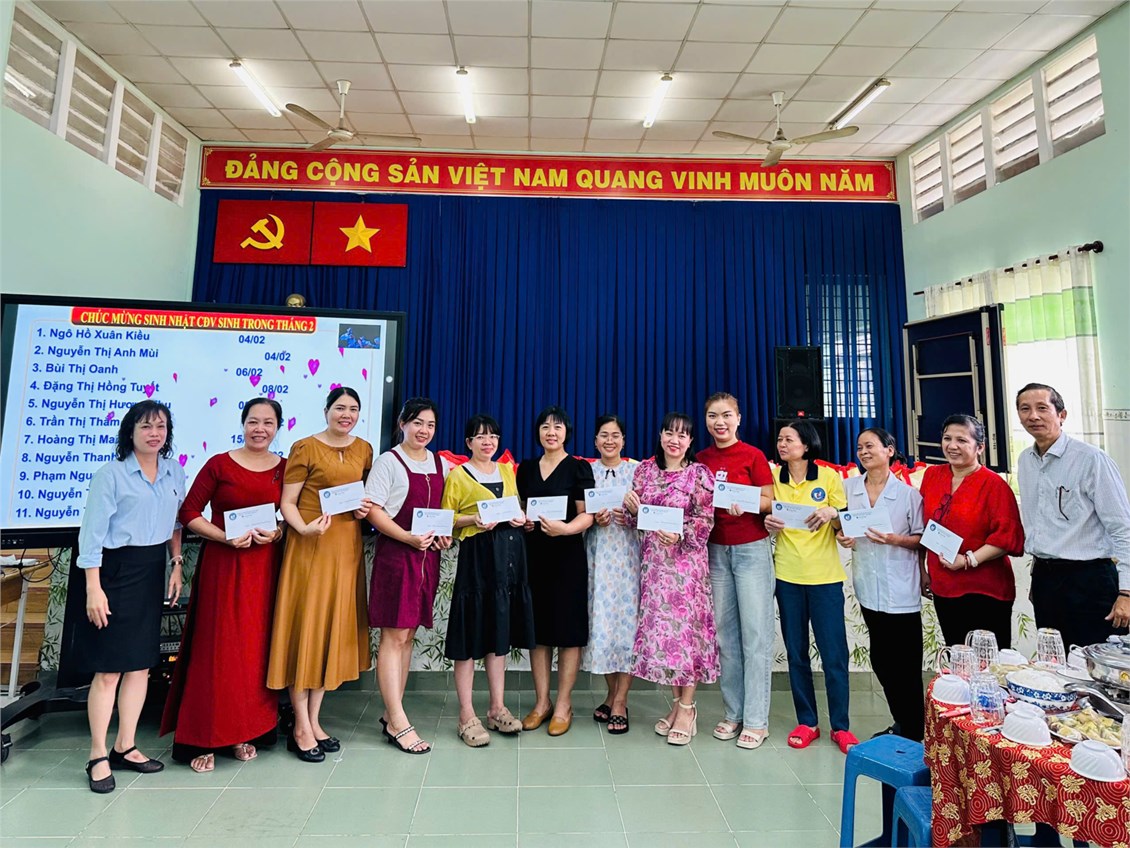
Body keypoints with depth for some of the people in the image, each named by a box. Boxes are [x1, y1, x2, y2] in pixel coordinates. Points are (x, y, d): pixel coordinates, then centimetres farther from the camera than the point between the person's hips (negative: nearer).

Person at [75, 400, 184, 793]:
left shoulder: (174, 472, 6)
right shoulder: (111, 473, -9)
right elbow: (92, 533, -11)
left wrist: (177, 565, 8)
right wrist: (93, 588, -14)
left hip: (152, 571, 5)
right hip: (115, 570, -5)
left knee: (141, 664, 11)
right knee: (109, 669, 0)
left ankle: (125, 746, 24)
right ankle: (98, 756, 14)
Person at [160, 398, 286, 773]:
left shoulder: (285, 469, 5)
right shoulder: (219, 464, -3)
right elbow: (189, 512, -3)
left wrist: (276, 532, -8)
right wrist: (225, 537, -15)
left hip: (265, 567, 3)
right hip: (222, 564, -3)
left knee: (256, 648, 8)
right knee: (215, 649, 0)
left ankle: (246, 731, 23)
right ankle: (202, 739, 14)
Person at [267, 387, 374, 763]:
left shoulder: (364, 450, 9)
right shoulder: (305, 448, -5)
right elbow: (286, 503, -7)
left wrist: (366, 508, -1)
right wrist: (304, 527, -24)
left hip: (346, 547, 5)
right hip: (310, 546, -5)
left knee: (335, 627, 10)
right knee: (305, 628, 1)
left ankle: (315, 720, 24)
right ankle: (301, 728, 14)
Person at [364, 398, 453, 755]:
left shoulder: (440, 464, 13)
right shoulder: (388, 462, -5)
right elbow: (373, 509, -11)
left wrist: (446, 535, 0)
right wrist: (409, 537, -20)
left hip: (428, 556, 6)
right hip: (395, 554, -6)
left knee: (407, 635, 12)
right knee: (394, 635, -3)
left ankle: (391, 714, 24)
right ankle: (398, 722, 6)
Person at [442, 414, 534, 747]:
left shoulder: (507, 470, 14)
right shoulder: (458, 476, -1)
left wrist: (521, 518, 1)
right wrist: (473, 520, -18)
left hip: (509, 555, 5)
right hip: (476, 556, -5)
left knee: (500, 631, 12)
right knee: (471, 632, 0)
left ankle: (497, 708, 23)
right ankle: (467, 716, 11)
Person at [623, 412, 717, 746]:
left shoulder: (699, 473, -4)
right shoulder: (645, 469, 7)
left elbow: (706, 521, -7)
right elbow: (634, 520, 9)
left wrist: (680, 535, -22)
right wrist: (631, 508, -12)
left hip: (686, 559, -4)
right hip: (653, 560, 4)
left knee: (687, 625, -1)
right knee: (658, 626, 8)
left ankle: (687, 708, 15)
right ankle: (677, 702, 25)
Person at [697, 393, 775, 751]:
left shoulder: (753, 455, -5)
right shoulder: (701, 460, 6)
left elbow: (771, 501, -7)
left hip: (751, 549, -4)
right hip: (716, 550, 4)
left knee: (755, 634, 0)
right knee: (726, 634, 9)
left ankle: (756, 720, 11)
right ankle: (733, 713, 21)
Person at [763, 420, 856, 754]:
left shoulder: (830, 476, -1)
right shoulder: (774, 480, 6)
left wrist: (832, 513, -18)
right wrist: (768, 524, -9)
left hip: (825, 575, -2)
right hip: (788, 575, 3)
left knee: (834, 653, 2)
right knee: (796, 652, 9)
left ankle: (840, 725, 17)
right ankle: (806, 722, 22)